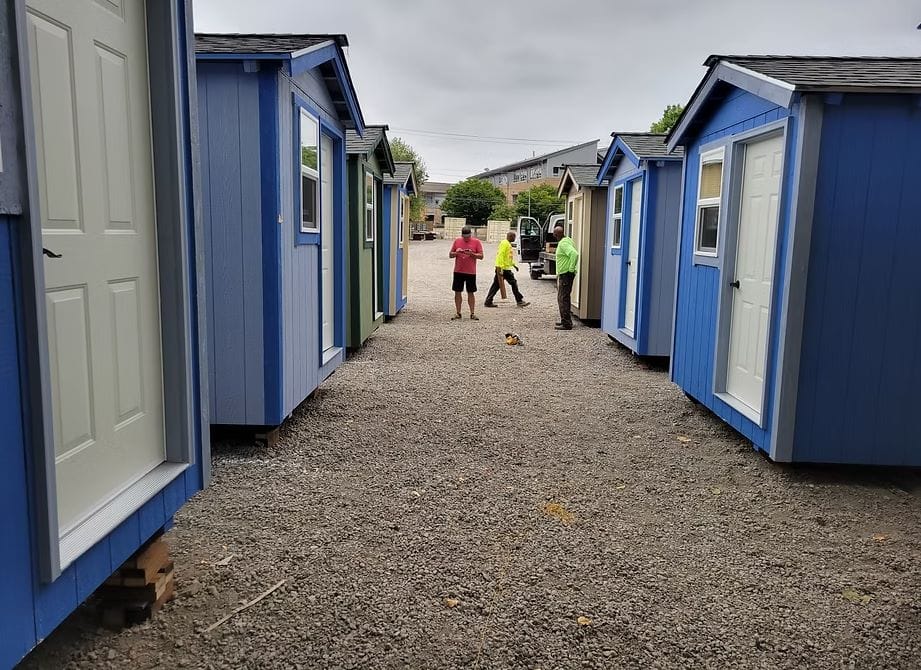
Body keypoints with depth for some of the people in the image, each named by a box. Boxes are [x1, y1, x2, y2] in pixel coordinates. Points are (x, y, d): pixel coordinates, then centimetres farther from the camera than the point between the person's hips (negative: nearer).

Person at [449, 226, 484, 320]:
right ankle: (458, 313, 11)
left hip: (471, 272, -2)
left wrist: (472, 254, -18)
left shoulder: (476, 242, 1)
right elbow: (450, 255, 8)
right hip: (458, 271, 2)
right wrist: (456, 252, -12)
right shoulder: (457, 241, 6)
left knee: (471, 292, 3)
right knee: (457, 292, 4)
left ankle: (472, 313, 8)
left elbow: (481, 256, -2)